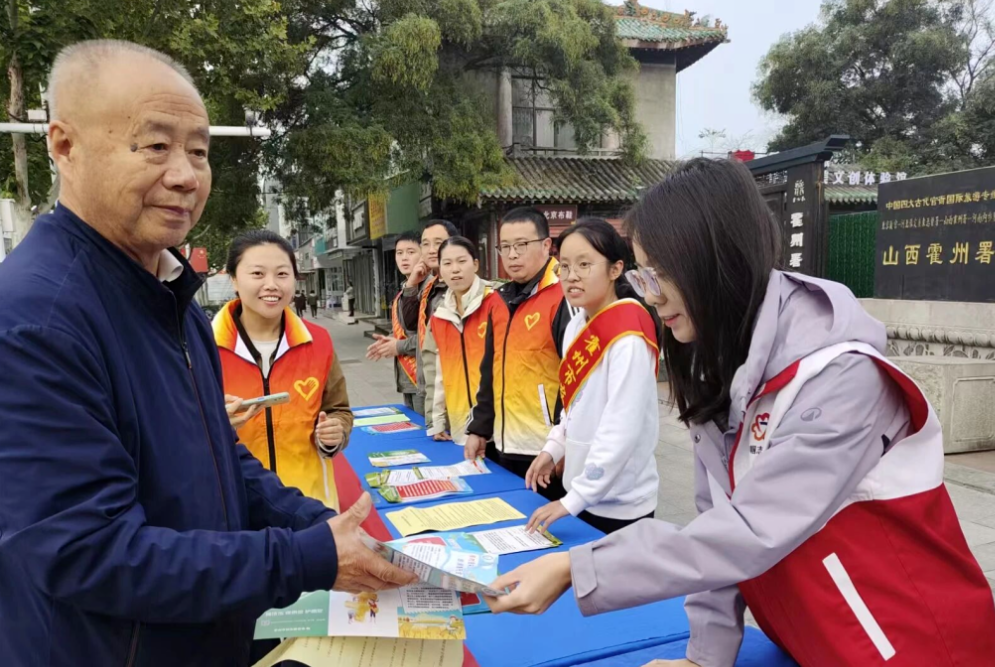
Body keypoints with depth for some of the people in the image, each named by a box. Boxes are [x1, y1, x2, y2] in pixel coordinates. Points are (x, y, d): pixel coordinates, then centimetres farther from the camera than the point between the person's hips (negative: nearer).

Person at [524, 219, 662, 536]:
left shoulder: (628, 333, -21)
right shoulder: (577, 326, 5)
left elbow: (623, 429, -25)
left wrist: (574, 498, -22)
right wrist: (553, 449, 3)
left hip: (619, 503, -8)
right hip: (582, 493, 8)